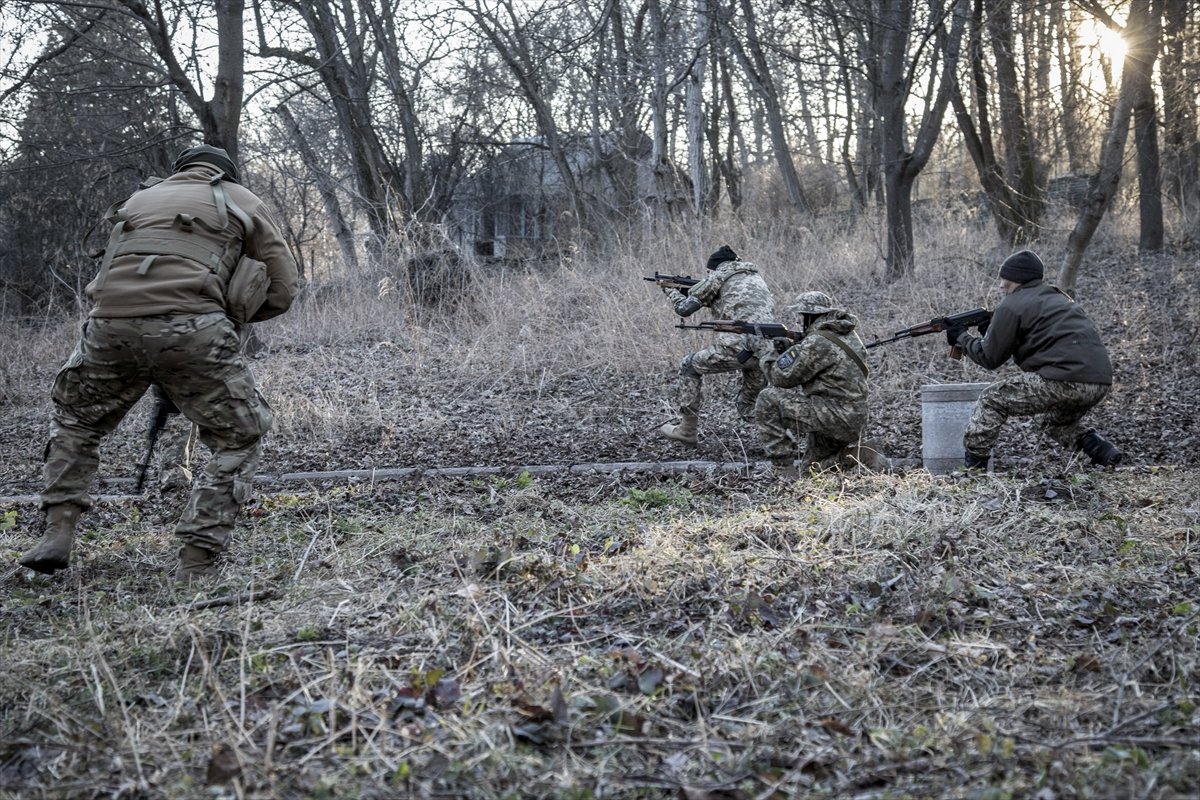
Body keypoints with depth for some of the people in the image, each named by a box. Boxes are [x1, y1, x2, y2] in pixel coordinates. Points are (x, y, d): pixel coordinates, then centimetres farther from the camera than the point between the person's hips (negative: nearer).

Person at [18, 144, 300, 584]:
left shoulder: (140, 198, 33)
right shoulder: (241, 200, 22)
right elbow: (282, 288, 16)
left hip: (110, 324, 4)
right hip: (190, 328, -4)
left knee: (76, 420, 31)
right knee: (239, 439, 13)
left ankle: (57, 533, 20)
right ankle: (195, 566, 3)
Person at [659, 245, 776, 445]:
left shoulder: (719, 275, 8)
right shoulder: (756, 277, 28)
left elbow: (684, 308, 9)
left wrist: (670, 289, 28)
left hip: (737, 349, -6)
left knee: (690, 366, 17)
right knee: (754, 404, 27)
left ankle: (688, 430, 17)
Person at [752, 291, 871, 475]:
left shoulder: (818, 341, -17)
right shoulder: (847, 334, 13)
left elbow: (781, 377, -12)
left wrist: (767, 354, 7)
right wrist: (791, 348, 12)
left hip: (834, 416, -10)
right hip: (854, 423, 10)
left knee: (768, 399, -9)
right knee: (810, 469, 26)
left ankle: (785, 467, -7)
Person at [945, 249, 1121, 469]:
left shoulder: (1011, 306, 2)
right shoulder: (1058, 297, 28)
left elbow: (990, 358, 5)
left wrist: (962, 337, 21)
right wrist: (992, 331, 30)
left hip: (1064, 380, -8)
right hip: (1101, 382, 9)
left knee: (992, 399, 6)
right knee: (1054, 420, 34)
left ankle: (972, 466, 2)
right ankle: (1101, 450, 13)